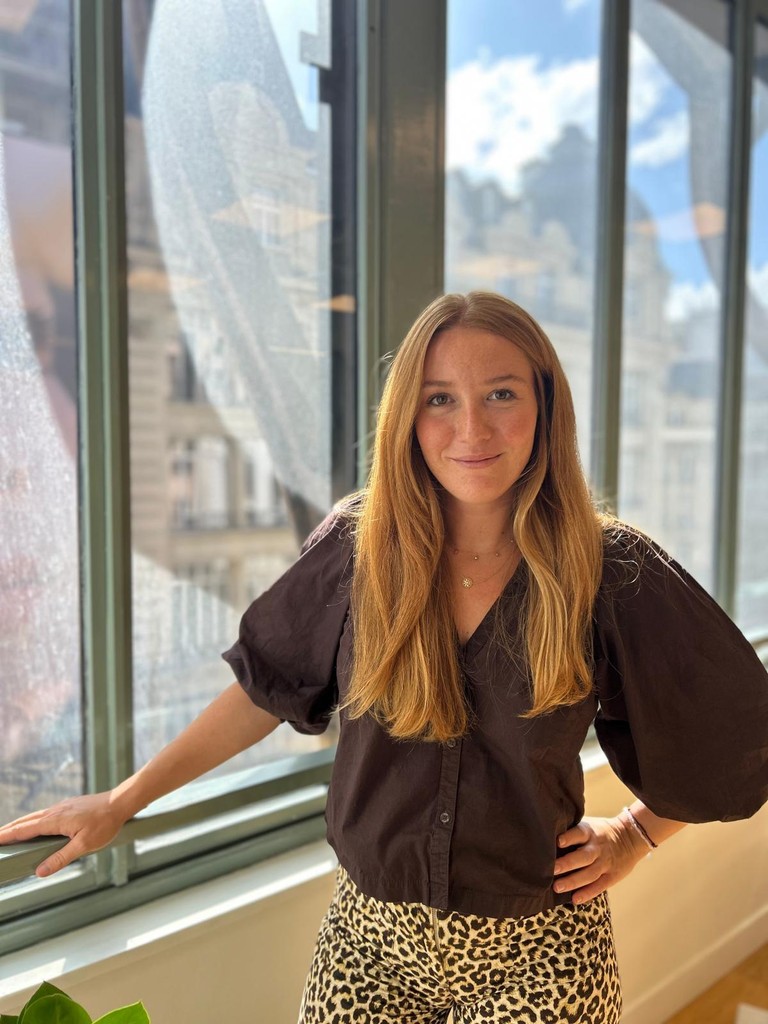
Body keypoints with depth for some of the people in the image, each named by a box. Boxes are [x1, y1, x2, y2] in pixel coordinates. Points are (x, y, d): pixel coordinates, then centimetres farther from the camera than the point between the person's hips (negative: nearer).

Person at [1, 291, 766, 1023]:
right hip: (368, 941, 2)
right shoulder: (358, 546, -11)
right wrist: (121, 802, 3)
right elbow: (265, 688, 0)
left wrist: (635, 835, -3)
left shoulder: (612, 573, -15)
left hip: (534, 957, -1)